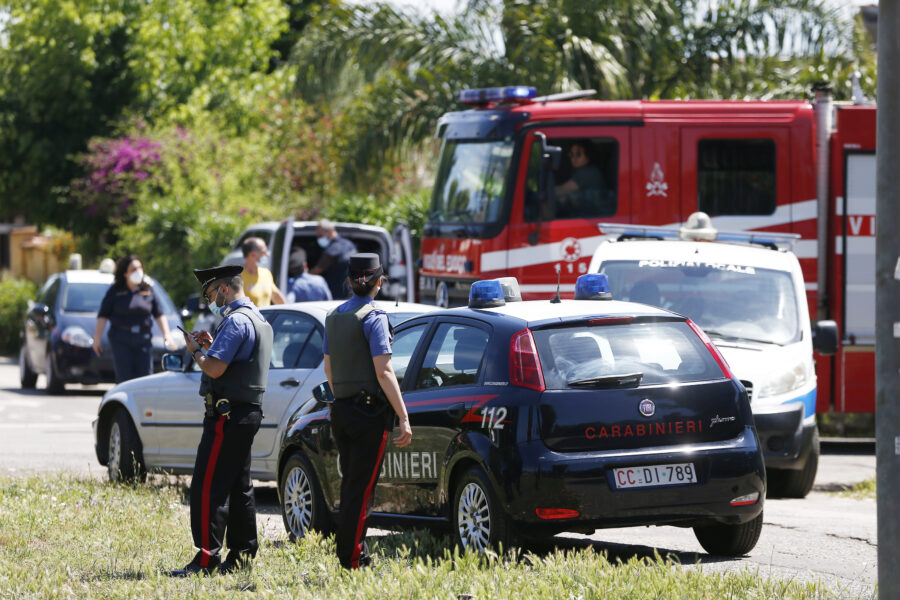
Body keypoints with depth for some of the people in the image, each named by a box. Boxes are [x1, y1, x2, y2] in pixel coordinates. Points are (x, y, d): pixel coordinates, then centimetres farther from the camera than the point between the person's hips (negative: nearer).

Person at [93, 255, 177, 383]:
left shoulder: (148, 290, 8)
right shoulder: (115, 291, 1)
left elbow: (159, 315, 11)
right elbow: (102, 316, 1)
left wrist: (166, 334, 1)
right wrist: (97, 338, -3)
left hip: (143, 339, 2)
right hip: (121, 340, -2)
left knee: (145, 375, -3)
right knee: (124, 376, -6)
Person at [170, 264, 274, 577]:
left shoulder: (235, 321, -16)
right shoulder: (258, 319, 17)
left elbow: (215, 369, -22)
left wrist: (195, 350, -5)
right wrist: (210, 346, 13)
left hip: (228, 415, -11)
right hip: (249, 411, 11)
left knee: (207, 487, -11)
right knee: (239, 486, 14)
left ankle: (207, 557, -14)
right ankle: (242, 554, 17)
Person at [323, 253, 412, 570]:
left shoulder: (334, 316, 11)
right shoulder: (373, 317, -13)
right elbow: (383, 372, -18)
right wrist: (404, 418, -19)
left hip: (342, 410, 7)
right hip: (370, 412, -7)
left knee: (350, 485, 15)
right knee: (361, 487, -4)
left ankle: (349, 553, 18)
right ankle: (351, 558, -4)